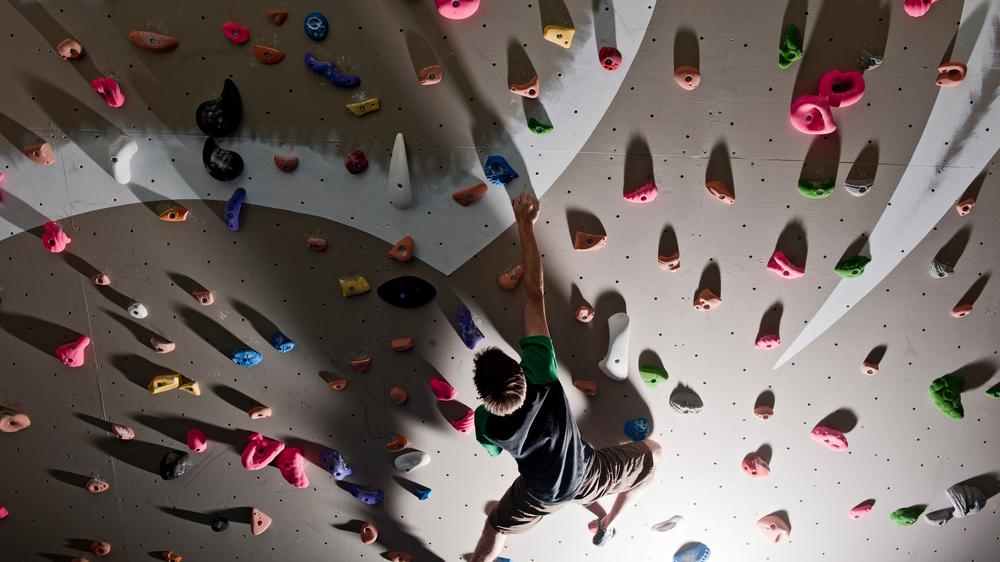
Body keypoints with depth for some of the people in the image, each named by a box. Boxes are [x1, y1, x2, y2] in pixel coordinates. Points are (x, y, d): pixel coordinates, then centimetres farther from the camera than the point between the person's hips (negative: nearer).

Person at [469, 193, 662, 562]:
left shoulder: (485, 423, -33)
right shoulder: (539, 377, -42)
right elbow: (535, 292, -43)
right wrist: (525, 224, -40)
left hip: (540, 494, 1)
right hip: (588, 476, -1)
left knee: (494, 530, 27)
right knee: (651, 454, 24)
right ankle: (607, 527, 40)